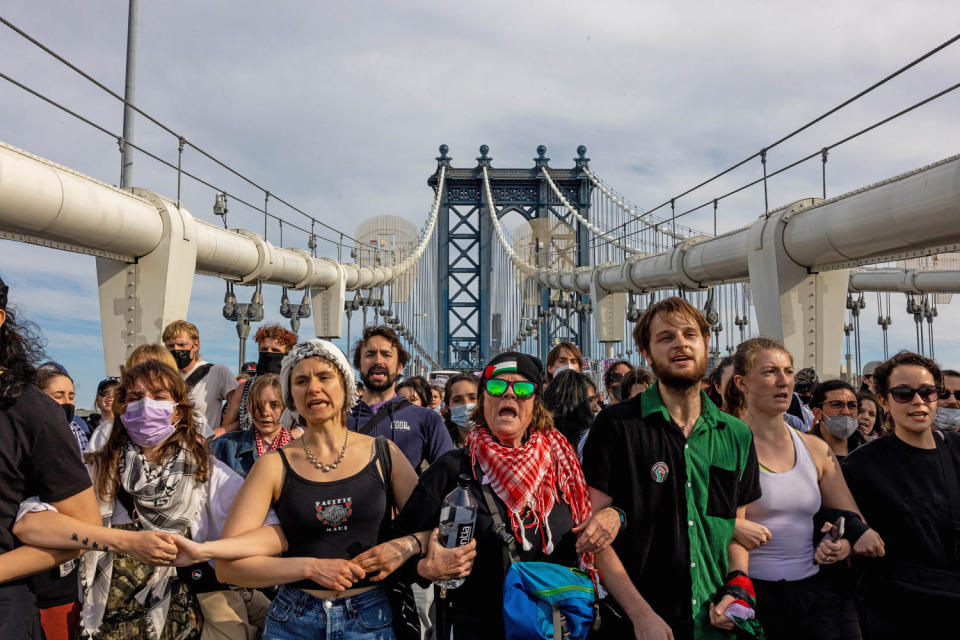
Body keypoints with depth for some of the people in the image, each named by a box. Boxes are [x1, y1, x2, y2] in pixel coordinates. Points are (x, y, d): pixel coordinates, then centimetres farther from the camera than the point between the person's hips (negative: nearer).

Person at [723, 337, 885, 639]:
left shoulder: (816, 449, 9)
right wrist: (732, 527, -25)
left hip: (818, 593, 5)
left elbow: (856, 523, 13)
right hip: (752, 595, -4)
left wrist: (844, 543, -7)